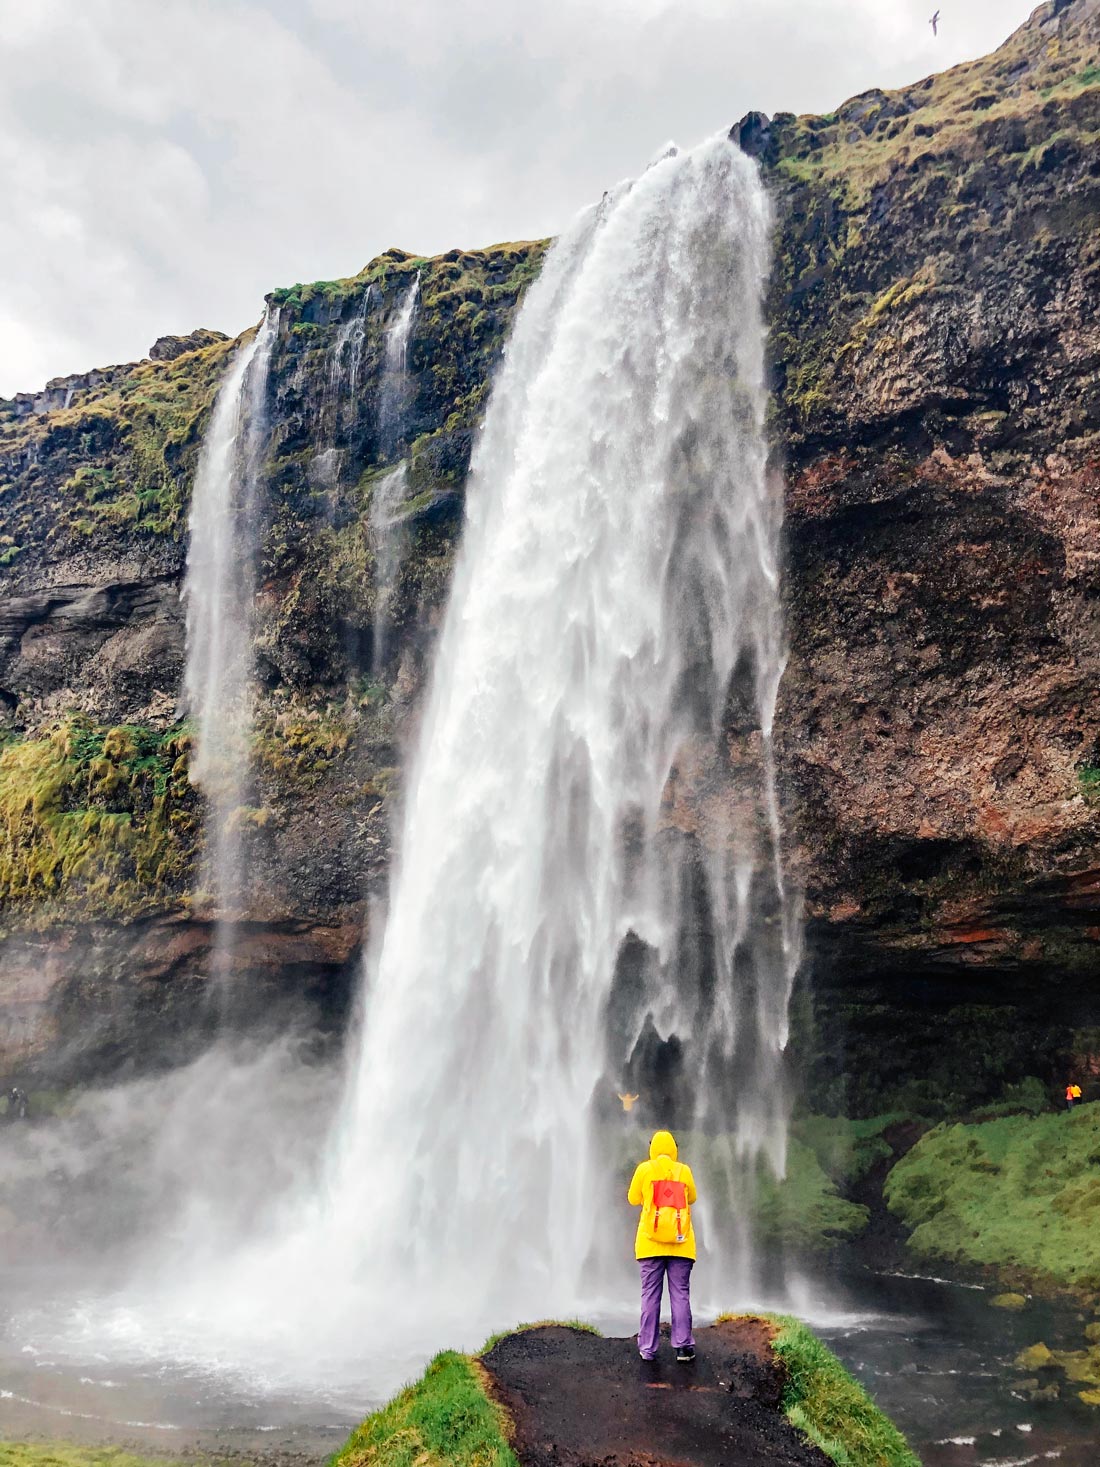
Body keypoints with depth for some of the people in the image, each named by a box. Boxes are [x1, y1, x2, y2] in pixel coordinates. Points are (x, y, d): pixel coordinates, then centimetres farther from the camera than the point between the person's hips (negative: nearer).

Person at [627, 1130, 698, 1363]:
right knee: (680, 1294, 4)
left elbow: (633, 1199, 10)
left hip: (650, 1243, 0)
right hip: (680, 1243, 1)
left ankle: (648, 1348, 5)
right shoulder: (683, 1170, 4)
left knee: (650, 1295, 4)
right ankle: (683, 1346, 2)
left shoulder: (644, 1169, 0)